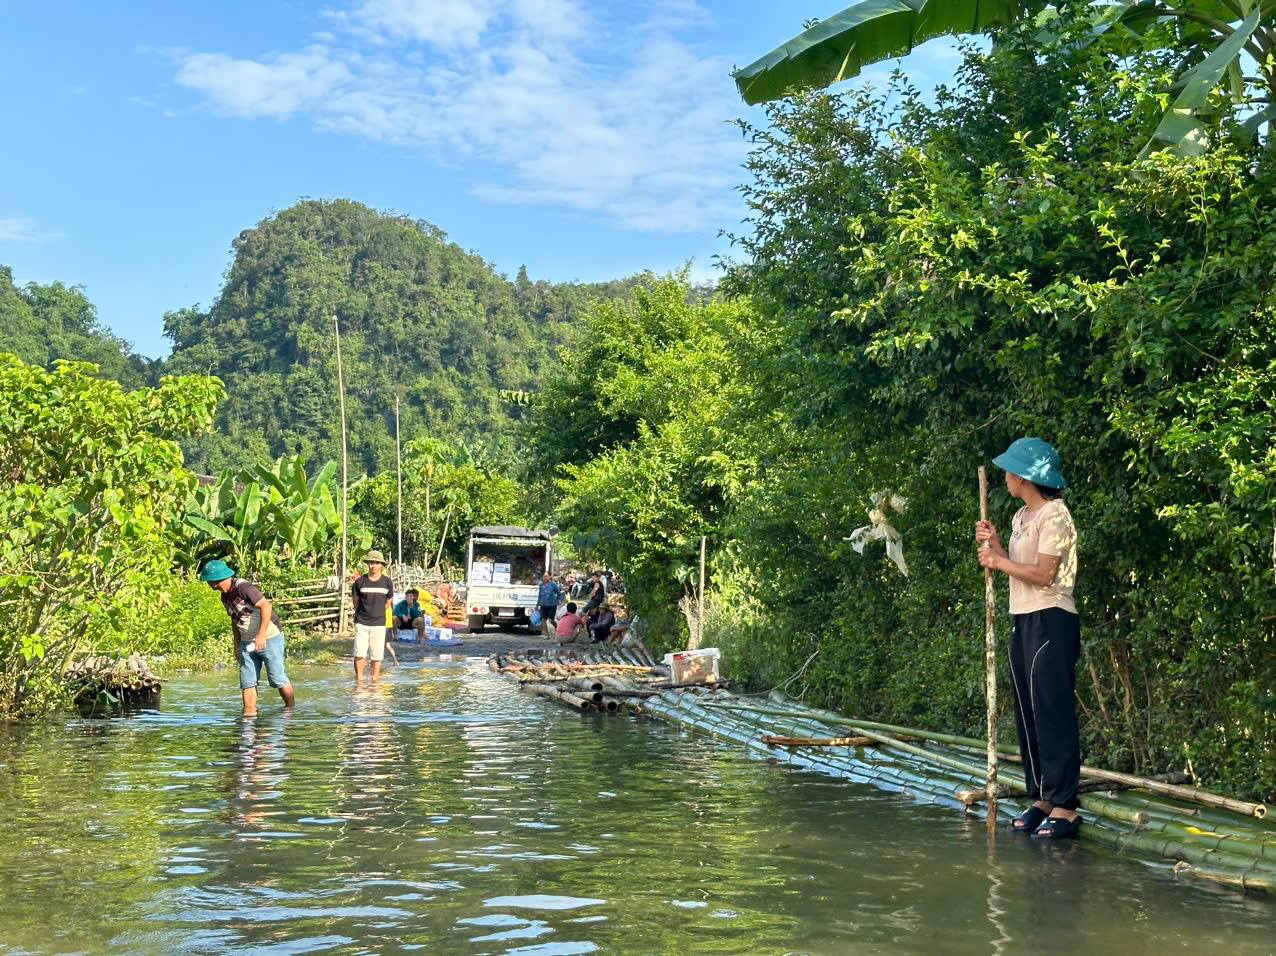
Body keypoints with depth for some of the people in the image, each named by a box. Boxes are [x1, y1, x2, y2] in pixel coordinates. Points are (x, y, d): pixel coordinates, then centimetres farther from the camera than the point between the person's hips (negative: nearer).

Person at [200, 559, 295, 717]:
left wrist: (261, 635, -30)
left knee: (278, 678, -4)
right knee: (247, 681, 1)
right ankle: (249, 713, 3)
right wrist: (237, 646, 15)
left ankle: (291, 710, 11)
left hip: (269, 637, -8)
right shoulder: (225, 596, 9)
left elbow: (266, 606, -27)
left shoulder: (243, 587, -20)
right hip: (247, 643, 8)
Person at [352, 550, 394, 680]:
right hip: (361, 623, -1)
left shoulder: (387, 582, 1)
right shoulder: (360, 581, -2)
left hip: (379, 623, 1)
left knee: (376, 655, 3)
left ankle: (374, 680, 12)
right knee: (359, 654, -6)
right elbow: (356, 601, 11)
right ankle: (359, 679, 4)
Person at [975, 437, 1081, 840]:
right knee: (1028, 712, 10)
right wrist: (993, 545, 4)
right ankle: (1041, 798, 17)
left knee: (1053, 712, -9)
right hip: (1023, 621, 10)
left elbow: (1044, 574, -18)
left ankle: (1064, 805, -6)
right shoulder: (1021, 516, 17)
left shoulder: (1054, 515, -11)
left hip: (1050, 621, -10)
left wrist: (998, 561, -10)